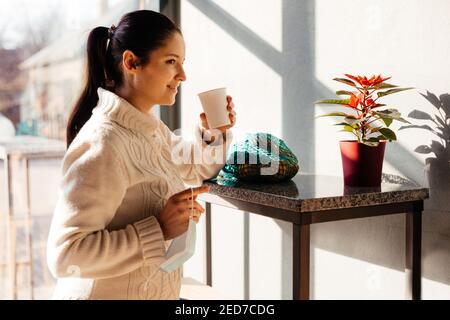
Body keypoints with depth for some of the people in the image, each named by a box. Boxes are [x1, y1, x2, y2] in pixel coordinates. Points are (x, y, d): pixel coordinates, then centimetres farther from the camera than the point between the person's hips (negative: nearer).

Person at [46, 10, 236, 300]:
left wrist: (212, 134, 2)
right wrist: (159, 230, -28)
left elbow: (192, 169, 20)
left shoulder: (148, 127, 3)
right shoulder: (103, 144, -23)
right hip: (109, 292, -8)